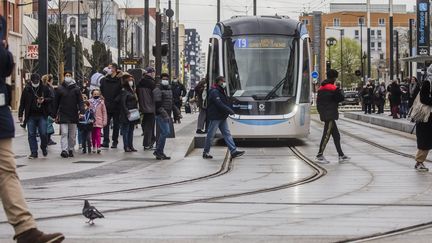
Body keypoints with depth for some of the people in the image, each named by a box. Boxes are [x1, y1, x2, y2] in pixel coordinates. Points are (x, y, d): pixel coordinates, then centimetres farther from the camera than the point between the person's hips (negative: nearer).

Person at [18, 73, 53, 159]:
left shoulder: (45, 89, 3)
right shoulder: (26, 90, 4)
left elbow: (51, 99, 7)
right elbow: (22, 103, 8)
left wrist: (44, 100, -14)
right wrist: (20, 114, 5)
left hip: (42, 115, -1)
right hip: (30, 116, 1)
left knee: (43, 133, -5)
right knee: (31, 134, 0)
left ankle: (44, 147, 22)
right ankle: (33, 152, 7)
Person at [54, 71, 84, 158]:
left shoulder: (76, 89, 4)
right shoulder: (59, 89, 3)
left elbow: (80, 101, 1)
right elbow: (56, 103, 7)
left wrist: (81, 111, -13)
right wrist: (55, 115, 5)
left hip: (73, 115, 1)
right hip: (63, 115, -1)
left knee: (72, 135, 8)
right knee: (64, 133, -10)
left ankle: (70, 149, 20)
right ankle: (64, 150, -16)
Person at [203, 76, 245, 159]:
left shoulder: (222, 91, 16)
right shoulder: (214, 92, -17)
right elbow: (219, 104, -25)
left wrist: (229, 110, 5)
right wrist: (230, 111, -22)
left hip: (222, 117, 10)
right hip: (215, 117, -10)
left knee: (227, 134, 4)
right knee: (211, 135, -1)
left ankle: (233, 151, 0)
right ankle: (205, 152, 9)